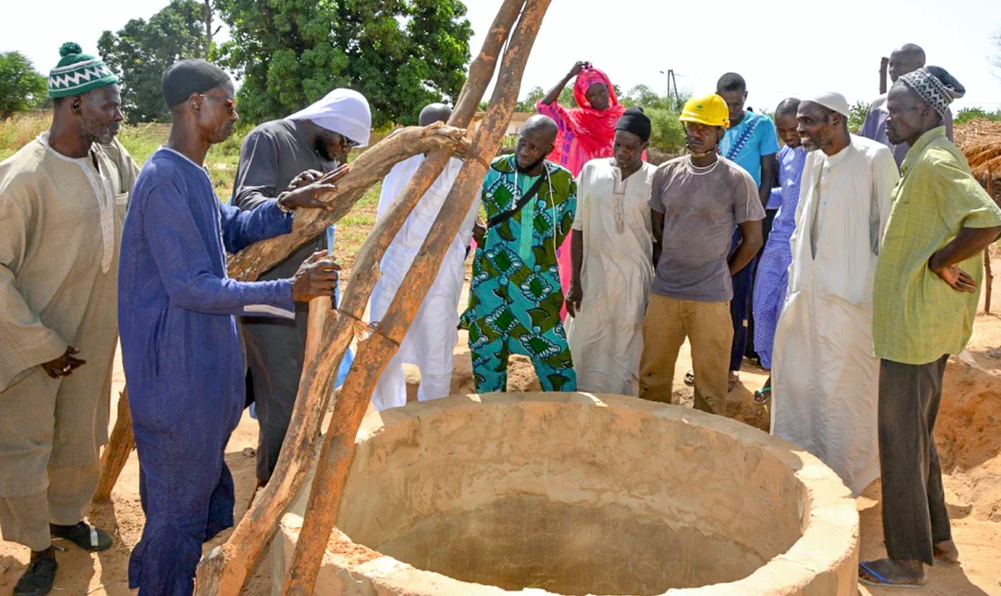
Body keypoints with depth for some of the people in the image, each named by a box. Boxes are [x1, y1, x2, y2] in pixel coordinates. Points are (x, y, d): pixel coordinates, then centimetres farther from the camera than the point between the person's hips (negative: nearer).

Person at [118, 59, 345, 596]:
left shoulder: (191, 175, 10)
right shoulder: (164, 180, -21)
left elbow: (231, 230, 26)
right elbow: (192, 287, -24)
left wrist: (284, 207, 9)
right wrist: (288, 291, -29)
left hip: (203, 366, 11)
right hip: (178, 375, -11)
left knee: (203, 488, 23)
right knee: (179, 507, 4)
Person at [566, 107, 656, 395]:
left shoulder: (654, 179, -4)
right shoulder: (592, 170, 2)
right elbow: (579, 229, 4)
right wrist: (574, 281, 2)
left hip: (635, 278, -2)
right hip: (593, 275, 2)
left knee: (627, 351, 6)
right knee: (586, 347, 8)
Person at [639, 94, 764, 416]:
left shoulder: (738, 180, -6)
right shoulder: (666, 173, 5)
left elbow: (753, 239, 1)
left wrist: (721, 274, 4)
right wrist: (664, 267, 8)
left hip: (711, 298, -3)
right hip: (664, 292, 4)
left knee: (711, 381, 5)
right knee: (652, 376, 11)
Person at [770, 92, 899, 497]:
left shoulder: (874, 159, -12)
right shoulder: (813, 160, 10)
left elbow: (888, 231, -11)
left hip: (851, 296, -7)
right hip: (806, 292, 7)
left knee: (844, 389, 2)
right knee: (795, 379, 16)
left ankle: (846, 477, 19)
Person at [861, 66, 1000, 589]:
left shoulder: (936, 162, -17)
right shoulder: (923, 159, 14)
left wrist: (940, 262, -19)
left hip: (915, 325, -10)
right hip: (918, 322, 10)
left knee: (901, 438, -1)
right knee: (917, 434, 20)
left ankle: (908, 561, 10)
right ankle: (938, 538, 32)